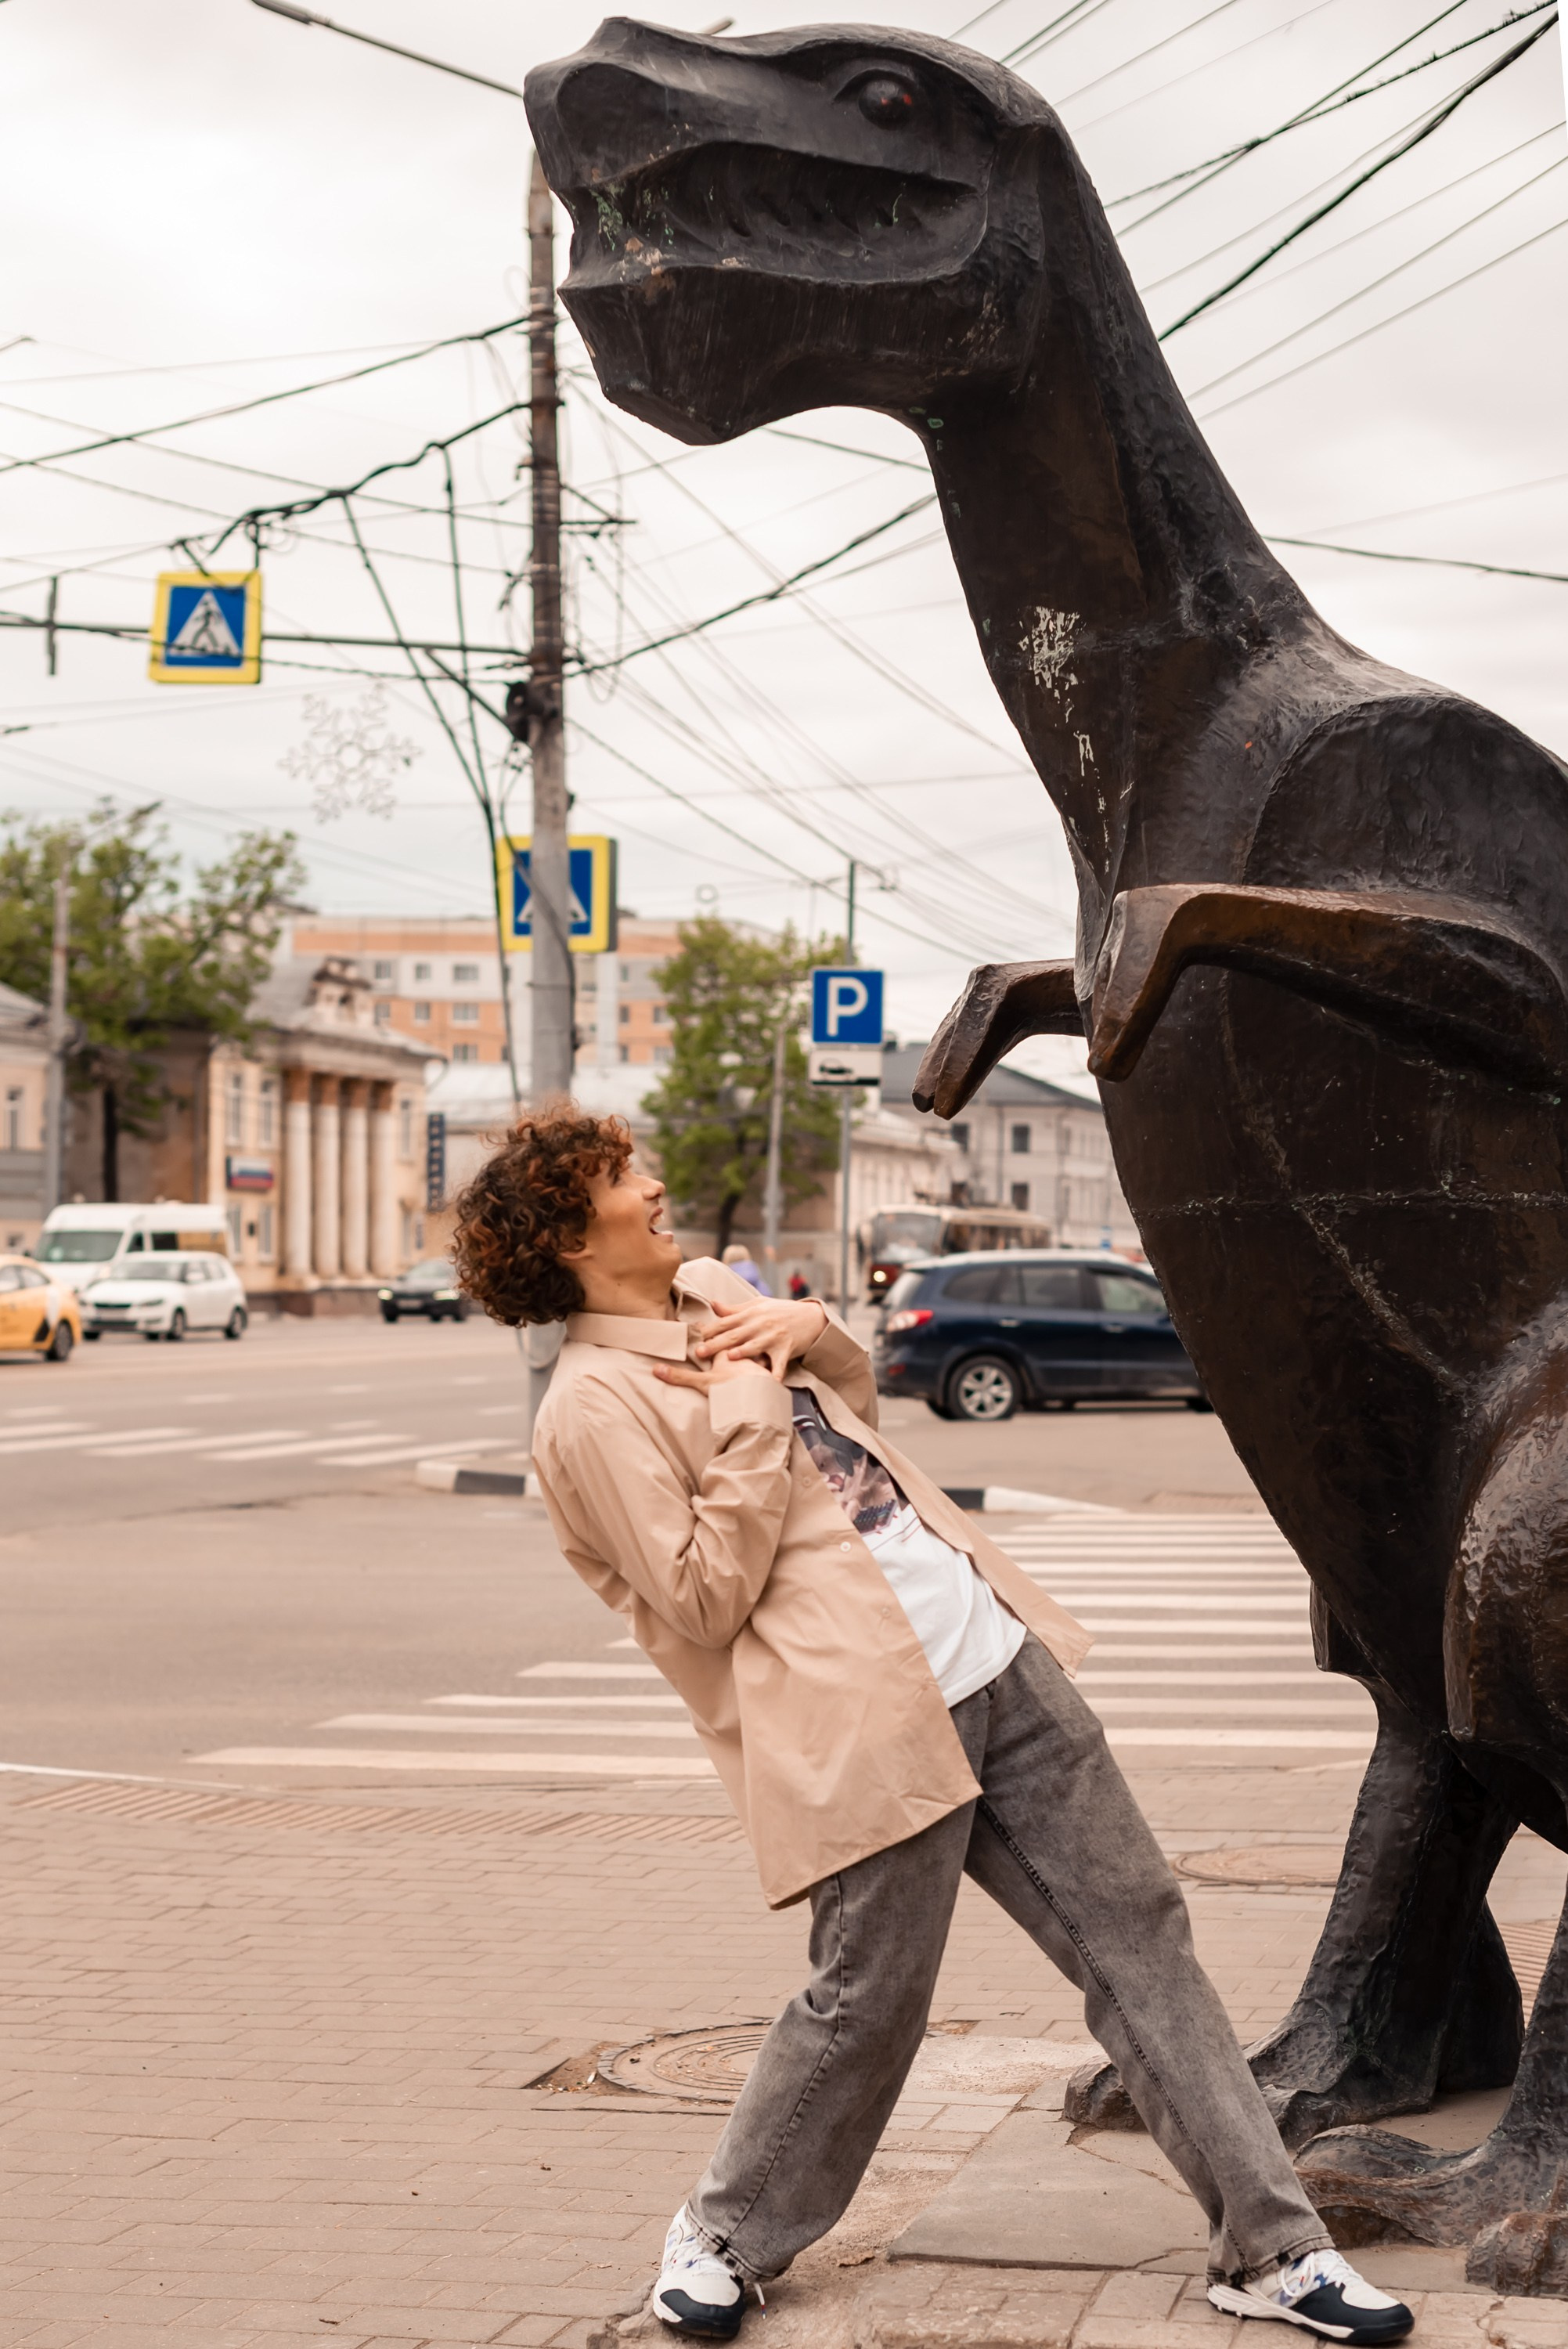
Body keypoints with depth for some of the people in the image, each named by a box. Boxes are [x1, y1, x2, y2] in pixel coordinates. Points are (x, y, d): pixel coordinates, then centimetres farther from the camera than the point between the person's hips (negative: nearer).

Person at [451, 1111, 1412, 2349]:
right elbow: (704, 1602, -13)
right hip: (870, 1721, -8)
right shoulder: (596, 1409, -9)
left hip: (998, 1653, 8)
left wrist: (812, 1328, 7)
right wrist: (752, 1418, -15)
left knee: (1139, 1934, 4)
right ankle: (725, 2234, 25)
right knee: (871, 2000, -1)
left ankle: (1272, 2250, 9)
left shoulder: (715, 1288, 15)